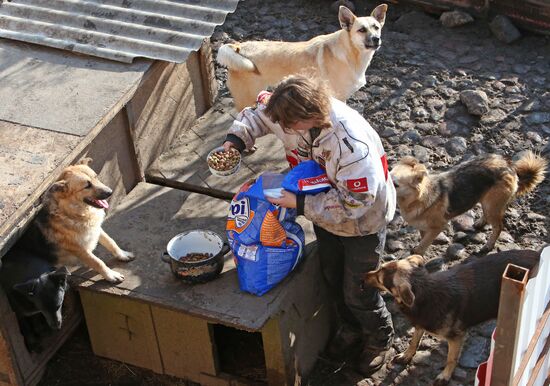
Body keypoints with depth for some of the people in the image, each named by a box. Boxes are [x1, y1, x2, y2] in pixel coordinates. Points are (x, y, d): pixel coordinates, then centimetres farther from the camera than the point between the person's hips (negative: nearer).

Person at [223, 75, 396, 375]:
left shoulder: (352, 145, -43)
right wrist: (235, 140, -18)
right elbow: (259, 113, -2)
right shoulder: (294, 112, -23)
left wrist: (300, 204, -35)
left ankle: (379, 338, 40)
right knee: (333, 277, 25)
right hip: (323, 209, 7)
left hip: (362, 221, -7)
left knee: (358, 293, 9)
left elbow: (352, 203, -37)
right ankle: (351, 330, 52)